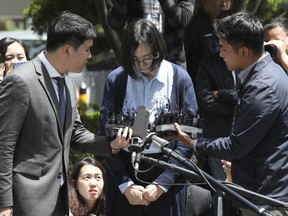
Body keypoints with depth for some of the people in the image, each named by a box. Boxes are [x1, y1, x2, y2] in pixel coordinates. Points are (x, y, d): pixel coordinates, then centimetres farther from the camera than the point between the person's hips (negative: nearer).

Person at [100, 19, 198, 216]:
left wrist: (162, 183, -10)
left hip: (167, 174, -1)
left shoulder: (179, 78, -3)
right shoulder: (116, 79, -1)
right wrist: (125, 184, -8)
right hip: (123, 172, 1)